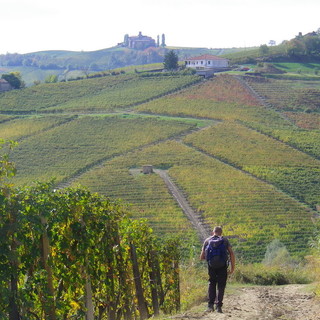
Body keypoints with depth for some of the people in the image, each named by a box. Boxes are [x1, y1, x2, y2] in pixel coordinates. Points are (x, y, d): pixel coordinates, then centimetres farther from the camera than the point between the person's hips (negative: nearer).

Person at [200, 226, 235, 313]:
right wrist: (232, 267, 2)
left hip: (211, 266, 1)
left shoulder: (207, 240, 12)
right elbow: (232, 254, -3)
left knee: (212, 283, 19)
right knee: (221, 286, 10)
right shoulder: (225, 240, 9)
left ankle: (210, 304, 6)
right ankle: (219, 306, 2)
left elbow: (202, 257, 11)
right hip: (222, 266, -1)